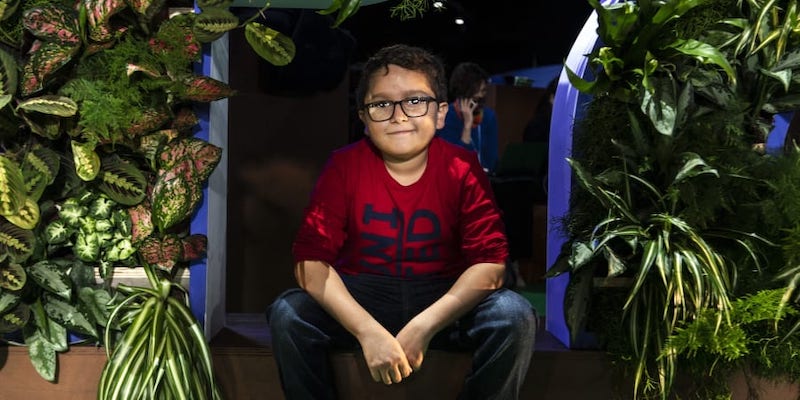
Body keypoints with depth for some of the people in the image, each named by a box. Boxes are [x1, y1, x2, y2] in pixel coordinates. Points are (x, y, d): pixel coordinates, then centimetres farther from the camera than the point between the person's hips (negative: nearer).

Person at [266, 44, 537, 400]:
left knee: (514, 314, -27)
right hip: (358, 300, 0)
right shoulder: (344, 166, -9)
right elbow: (311, 260, -16)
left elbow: (489, 265, -15)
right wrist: (369, 332, -29)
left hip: (443, 302, 0)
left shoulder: (463, 169, -9)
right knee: (287, 313, -26)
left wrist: (423, 327, -27)